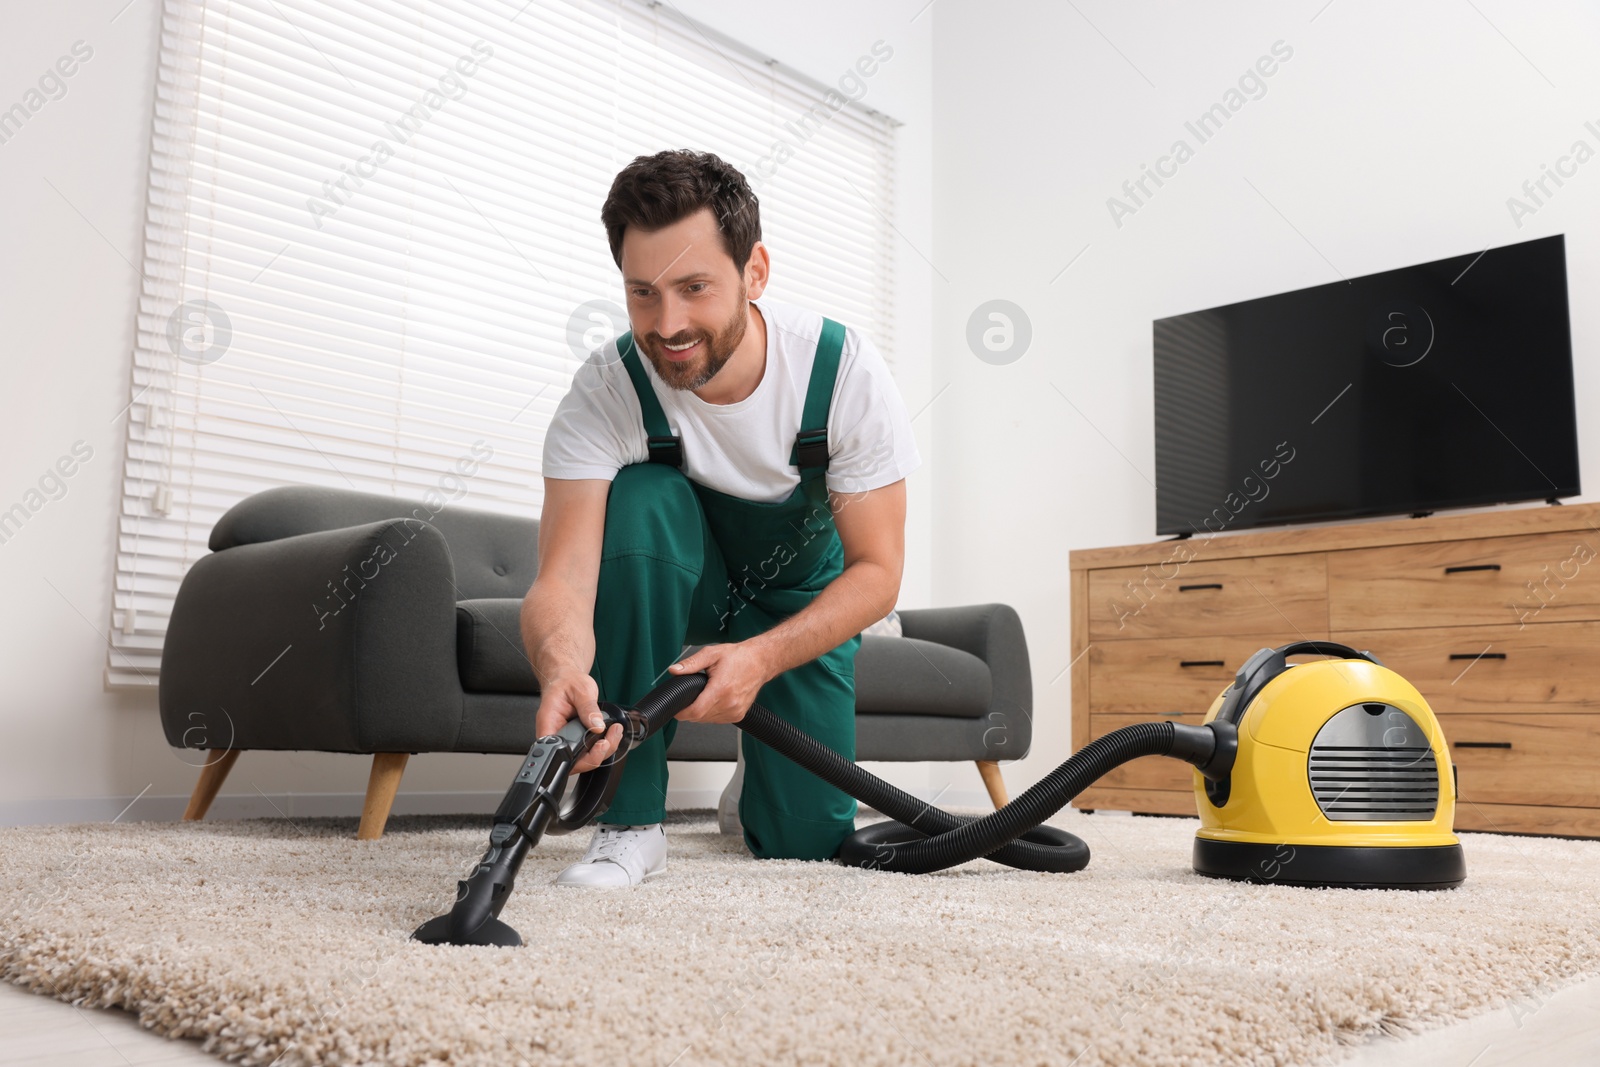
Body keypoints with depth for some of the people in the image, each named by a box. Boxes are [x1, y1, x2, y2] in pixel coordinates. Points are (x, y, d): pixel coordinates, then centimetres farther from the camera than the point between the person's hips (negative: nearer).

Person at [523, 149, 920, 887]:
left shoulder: (846, 370, -28)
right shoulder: (605, 390, -28)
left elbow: (877, 570, -23)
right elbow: (563, 574, -36)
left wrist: (759, 657, -40)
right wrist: (560, 665, -60)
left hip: (800, 588, 0)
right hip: (673, 576, 0)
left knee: (806, 839, -10)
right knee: (641, 497, -36)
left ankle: (759, 782, 32)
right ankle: (631, 820, -23)